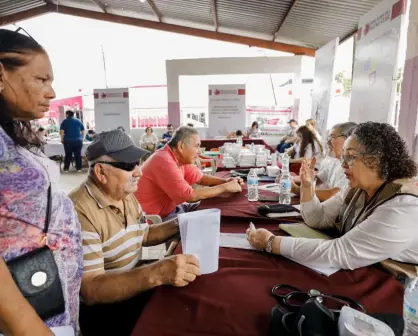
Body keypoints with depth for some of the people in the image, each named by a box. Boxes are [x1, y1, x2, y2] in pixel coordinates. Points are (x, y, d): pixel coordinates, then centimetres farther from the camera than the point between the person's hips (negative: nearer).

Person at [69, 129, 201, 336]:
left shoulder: (126, 195, 1)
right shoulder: (80, 212, -26)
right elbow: (90, 289, -29)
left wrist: (177, 225, -4)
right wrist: (157, 273, -41)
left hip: (133, 286, 8)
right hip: (99, 306, -7)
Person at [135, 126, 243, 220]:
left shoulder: (180, 158, 1)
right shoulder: (165, 162, -28)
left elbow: (201, 177, 11)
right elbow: (190, 196, -29)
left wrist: (225, 181, -6)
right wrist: (225, 187, -21)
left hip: (169, 208, 9)